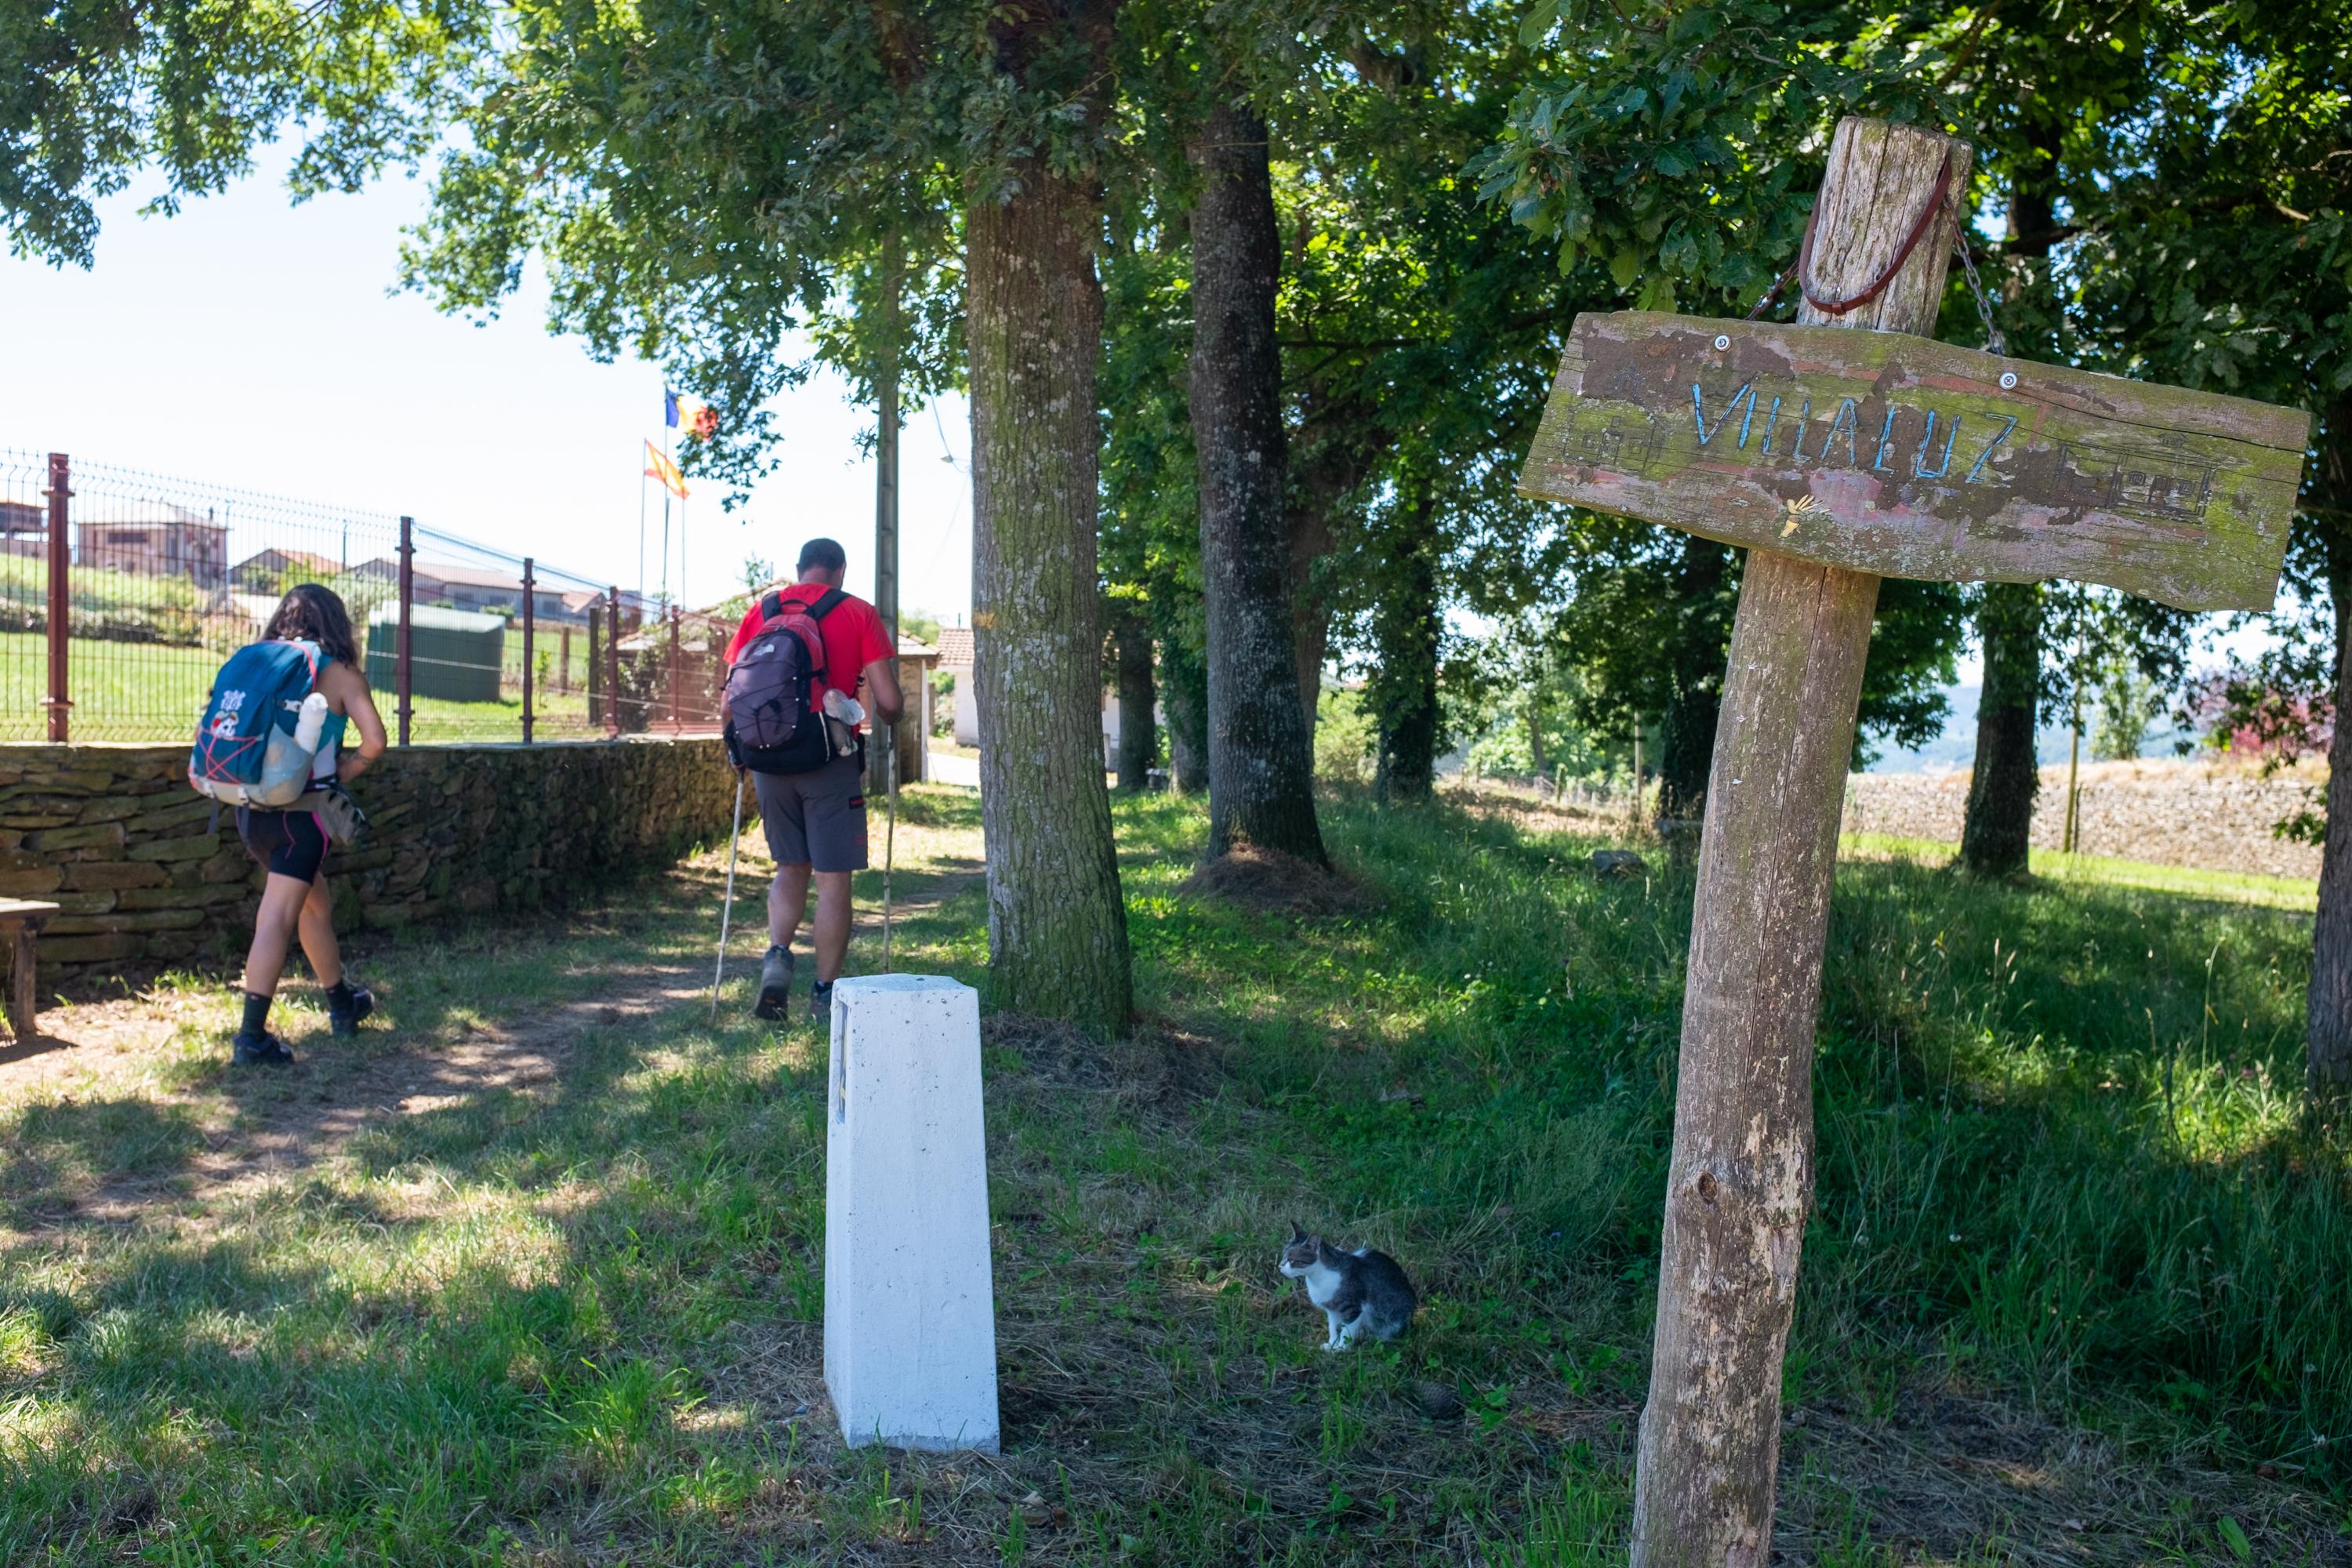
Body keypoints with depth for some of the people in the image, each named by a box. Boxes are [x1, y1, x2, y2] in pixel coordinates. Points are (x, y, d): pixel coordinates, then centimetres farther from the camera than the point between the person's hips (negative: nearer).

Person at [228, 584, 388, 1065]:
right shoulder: (338, 672, -3)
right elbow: (374, 740, -12)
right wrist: (342, 773, 3)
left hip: (252, 806, 6)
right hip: (300, 809, -6)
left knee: (315, 904, 22)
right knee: (278, 919, -6)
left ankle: (343, 1003, 37)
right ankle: (252, 1035, -10)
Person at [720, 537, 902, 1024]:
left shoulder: (761, 611, 8)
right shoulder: (859, 614, 0)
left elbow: (729, 704, 5)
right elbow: (890, 704, -6)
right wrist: (884, 715, 16)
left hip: (770, 759, 3)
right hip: (831, 763, -3)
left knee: (791, 867, 20)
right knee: (832, 879, 5)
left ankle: (777, 955, -2)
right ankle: (826, 994, 8)